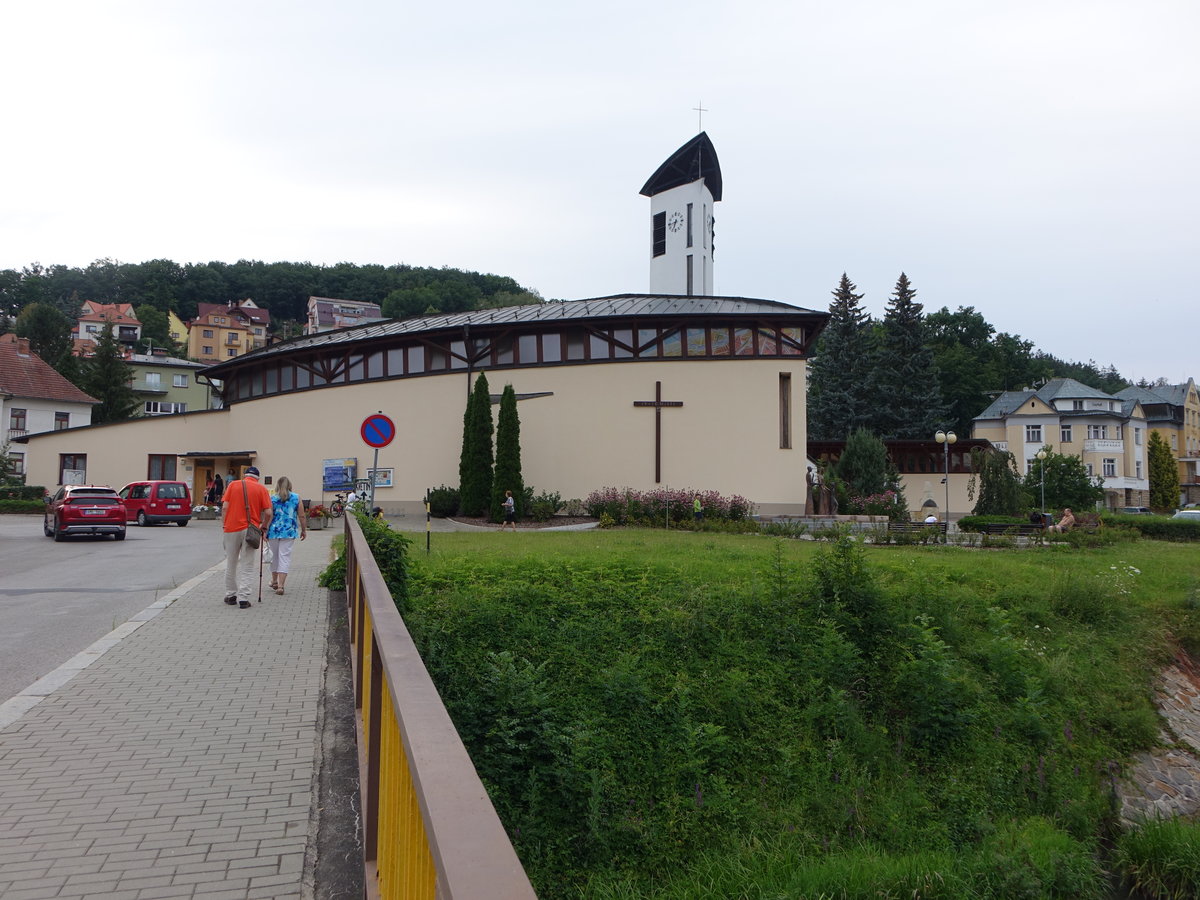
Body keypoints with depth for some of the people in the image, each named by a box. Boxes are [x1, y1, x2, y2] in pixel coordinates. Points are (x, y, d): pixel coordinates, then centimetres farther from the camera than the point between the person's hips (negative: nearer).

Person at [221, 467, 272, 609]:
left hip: (232, 528, 1)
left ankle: (230, 595, 22)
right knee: (247, 567, 2)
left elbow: (225, 506, -3)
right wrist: (264, 527, 11)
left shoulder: (233, 485, 5)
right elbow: (268, 512, -4)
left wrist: (224, 524, 5)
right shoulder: (261, 489, 3)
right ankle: (243, 598, -4)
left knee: (231, 564, 15)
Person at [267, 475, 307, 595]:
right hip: (289, 532, -1)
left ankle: (274, 581, 32)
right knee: (285, 557, 1)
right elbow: (302, 516, 1)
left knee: (275, 556, 18)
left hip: (273, 531, 1)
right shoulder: (296, 498, 1)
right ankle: (280, 585, -6)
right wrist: (304, 530, 11)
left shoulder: (272, 498, -1)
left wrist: (264, 531, -5)